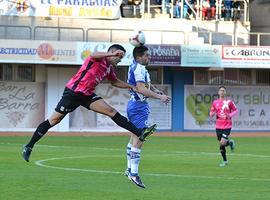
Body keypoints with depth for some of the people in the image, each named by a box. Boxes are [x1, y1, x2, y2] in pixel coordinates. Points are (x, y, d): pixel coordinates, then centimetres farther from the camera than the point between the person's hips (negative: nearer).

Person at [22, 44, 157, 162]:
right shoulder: (98, 59, -13)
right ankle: (28, 147, 5)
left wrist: (132, 87, 22)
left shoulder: (109, 68, 12)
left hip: (87, 95, 8)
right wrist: (113, 53, -48)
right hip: (73, 92, -8)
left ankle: (140, 133, -11)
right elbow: (94, 55, -39)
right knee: (54, 120, -3)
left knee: (112, 112, -5)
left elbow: (114, 82, 31)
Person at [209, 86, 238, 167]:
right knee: (221, 144, 7)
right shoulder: (215, 102, 6)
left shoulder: (229, 102, -2)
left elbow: (235, 110, 5)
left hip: (227, 126, -3)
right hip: (218, 126, 3)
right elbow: (211, 113, 13)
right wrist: (212, 114, -12)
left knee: (222, 143, -15)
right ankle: (225, 161, 23)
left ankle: (230, 142, 19)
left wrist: (230, 115, -14)